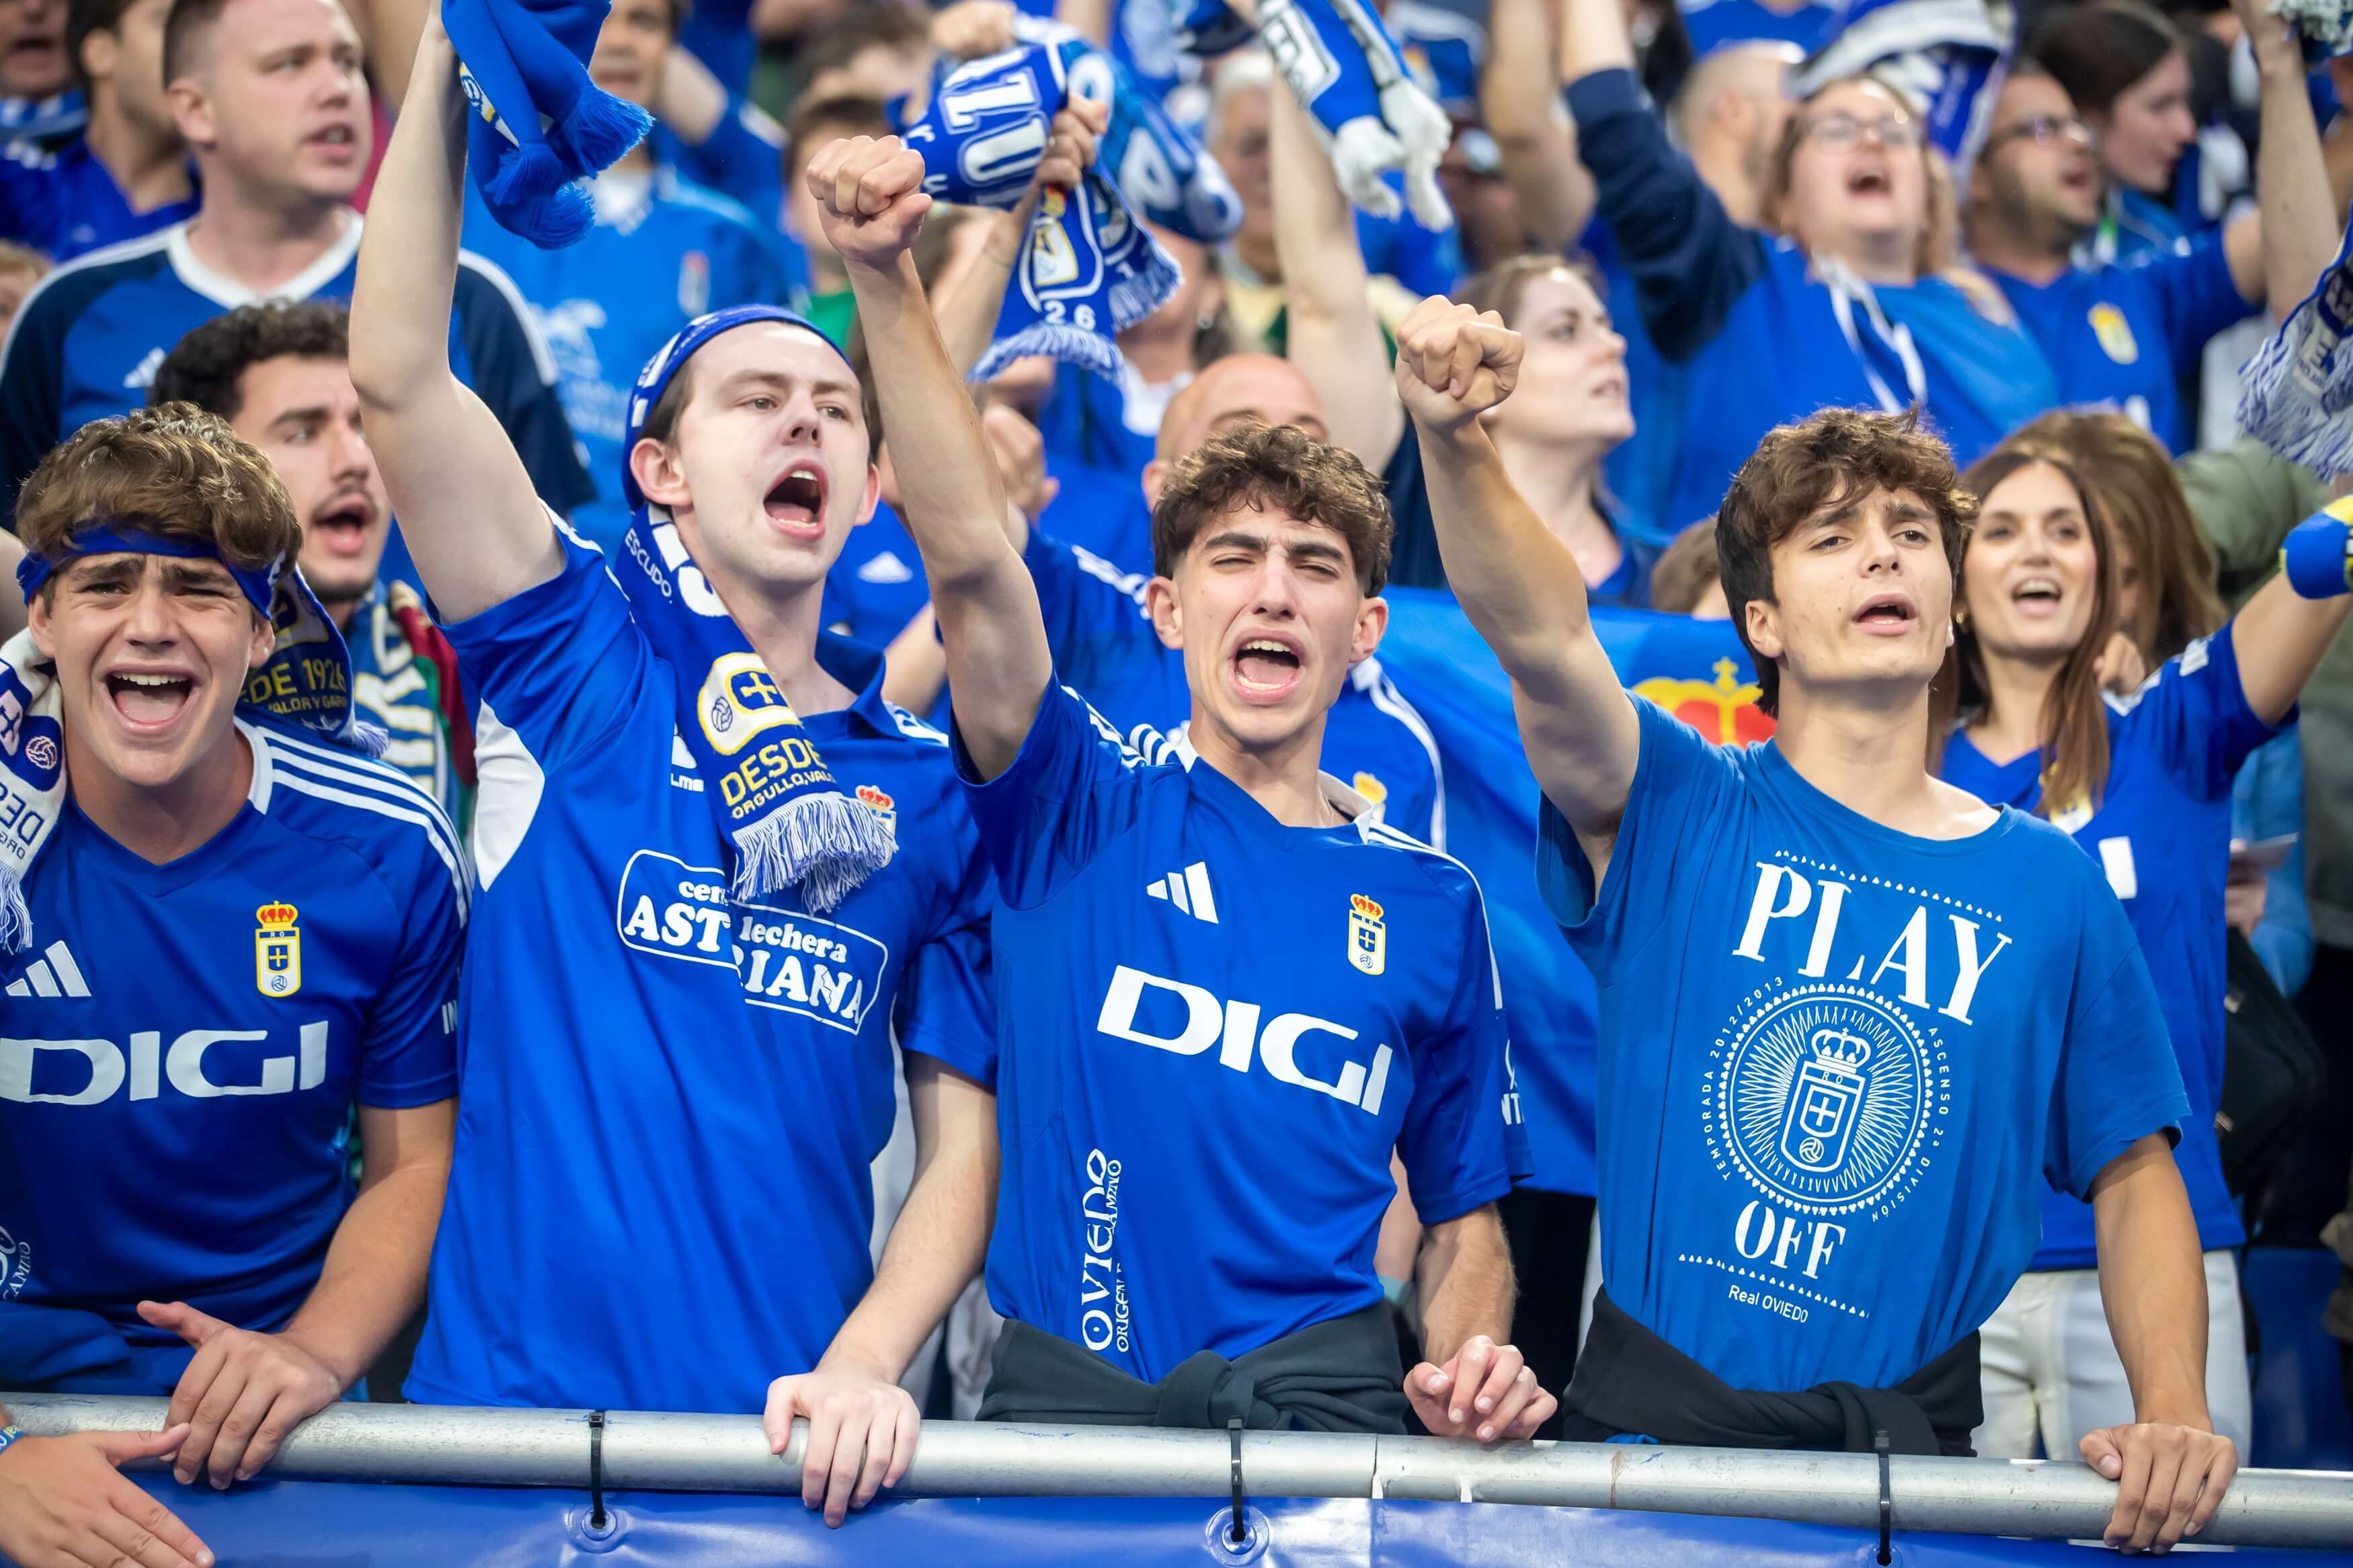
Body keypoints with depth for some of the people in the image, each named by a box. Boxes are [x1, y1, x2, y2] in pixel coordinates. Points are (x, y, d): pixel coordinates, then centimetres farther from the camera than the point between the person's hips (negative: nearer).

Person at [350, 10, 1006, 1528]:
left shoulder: (932, 792, 10)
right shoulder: (584, 662, 5)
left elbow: (965, 1134, 6)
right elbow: (398, 379, -9)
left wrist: (866, 1364, -12)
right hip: (509, 1398, -2)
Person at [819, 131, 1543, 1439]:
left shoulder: (1431, 899, 15)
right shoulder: (1079, 811, 9)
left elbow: (1464, 1217, 20)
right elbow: (971, 560, -7)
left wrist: (1471, 1374, -3)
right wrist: (888, 282, -21)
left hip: (1323, 1398, 0)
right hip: (1067, 1390, 0)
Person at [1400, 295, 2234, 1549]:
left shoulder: (2048, 886, 8)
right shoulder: (1679, 813, 2)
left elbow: (2132, 1172, 11)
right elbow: (1539, 638, -17)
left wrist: (2174, 1411, -5)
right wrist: (1453, 445, -36)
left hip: (1911, 1440, 1)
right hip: (1649, 1420, -1)